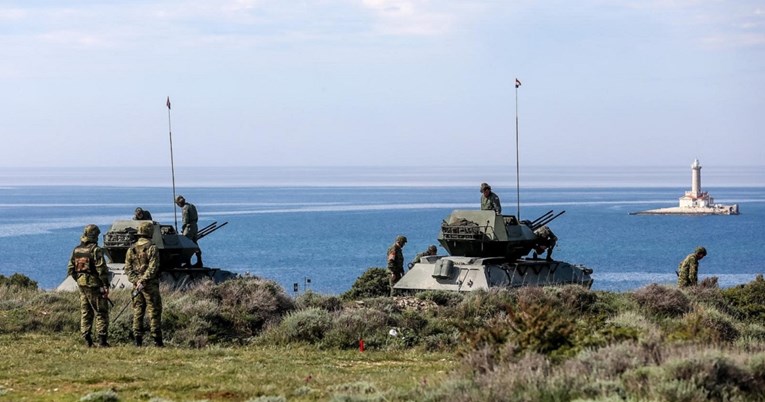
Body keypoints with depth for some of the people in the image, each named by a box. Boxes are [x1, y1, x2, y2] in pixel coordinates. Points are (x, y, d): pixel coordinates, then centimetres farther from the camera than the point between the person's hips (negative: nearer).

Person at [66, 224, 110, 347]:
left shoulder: (76, 250, 7)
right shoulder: (96, 250, -14)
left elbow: (70, 270, 10)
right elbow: (102, 269, -17)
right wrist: (106, 285, -11)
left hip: (82, 285, 6)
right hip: (95, 285, -6)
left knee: (85, 313, 12)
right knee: (101, 313, -1)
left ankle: (87, 340, 11)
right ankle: (102, 340, -6)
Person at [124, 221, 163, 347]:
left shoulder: (131, 249, 7)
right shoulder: (152, 248, -9)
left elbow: (128, 269, 3)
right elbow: (152, 268, -19)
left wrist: (135, 281, -5)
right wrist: (143, 281, -18)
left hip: (136, 285, 5)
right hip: (150, 285, -5)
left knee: (137, 312, 9)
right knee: (154, 312, 0)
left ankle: (137, 339, 7)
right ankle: (157, 340, -1)